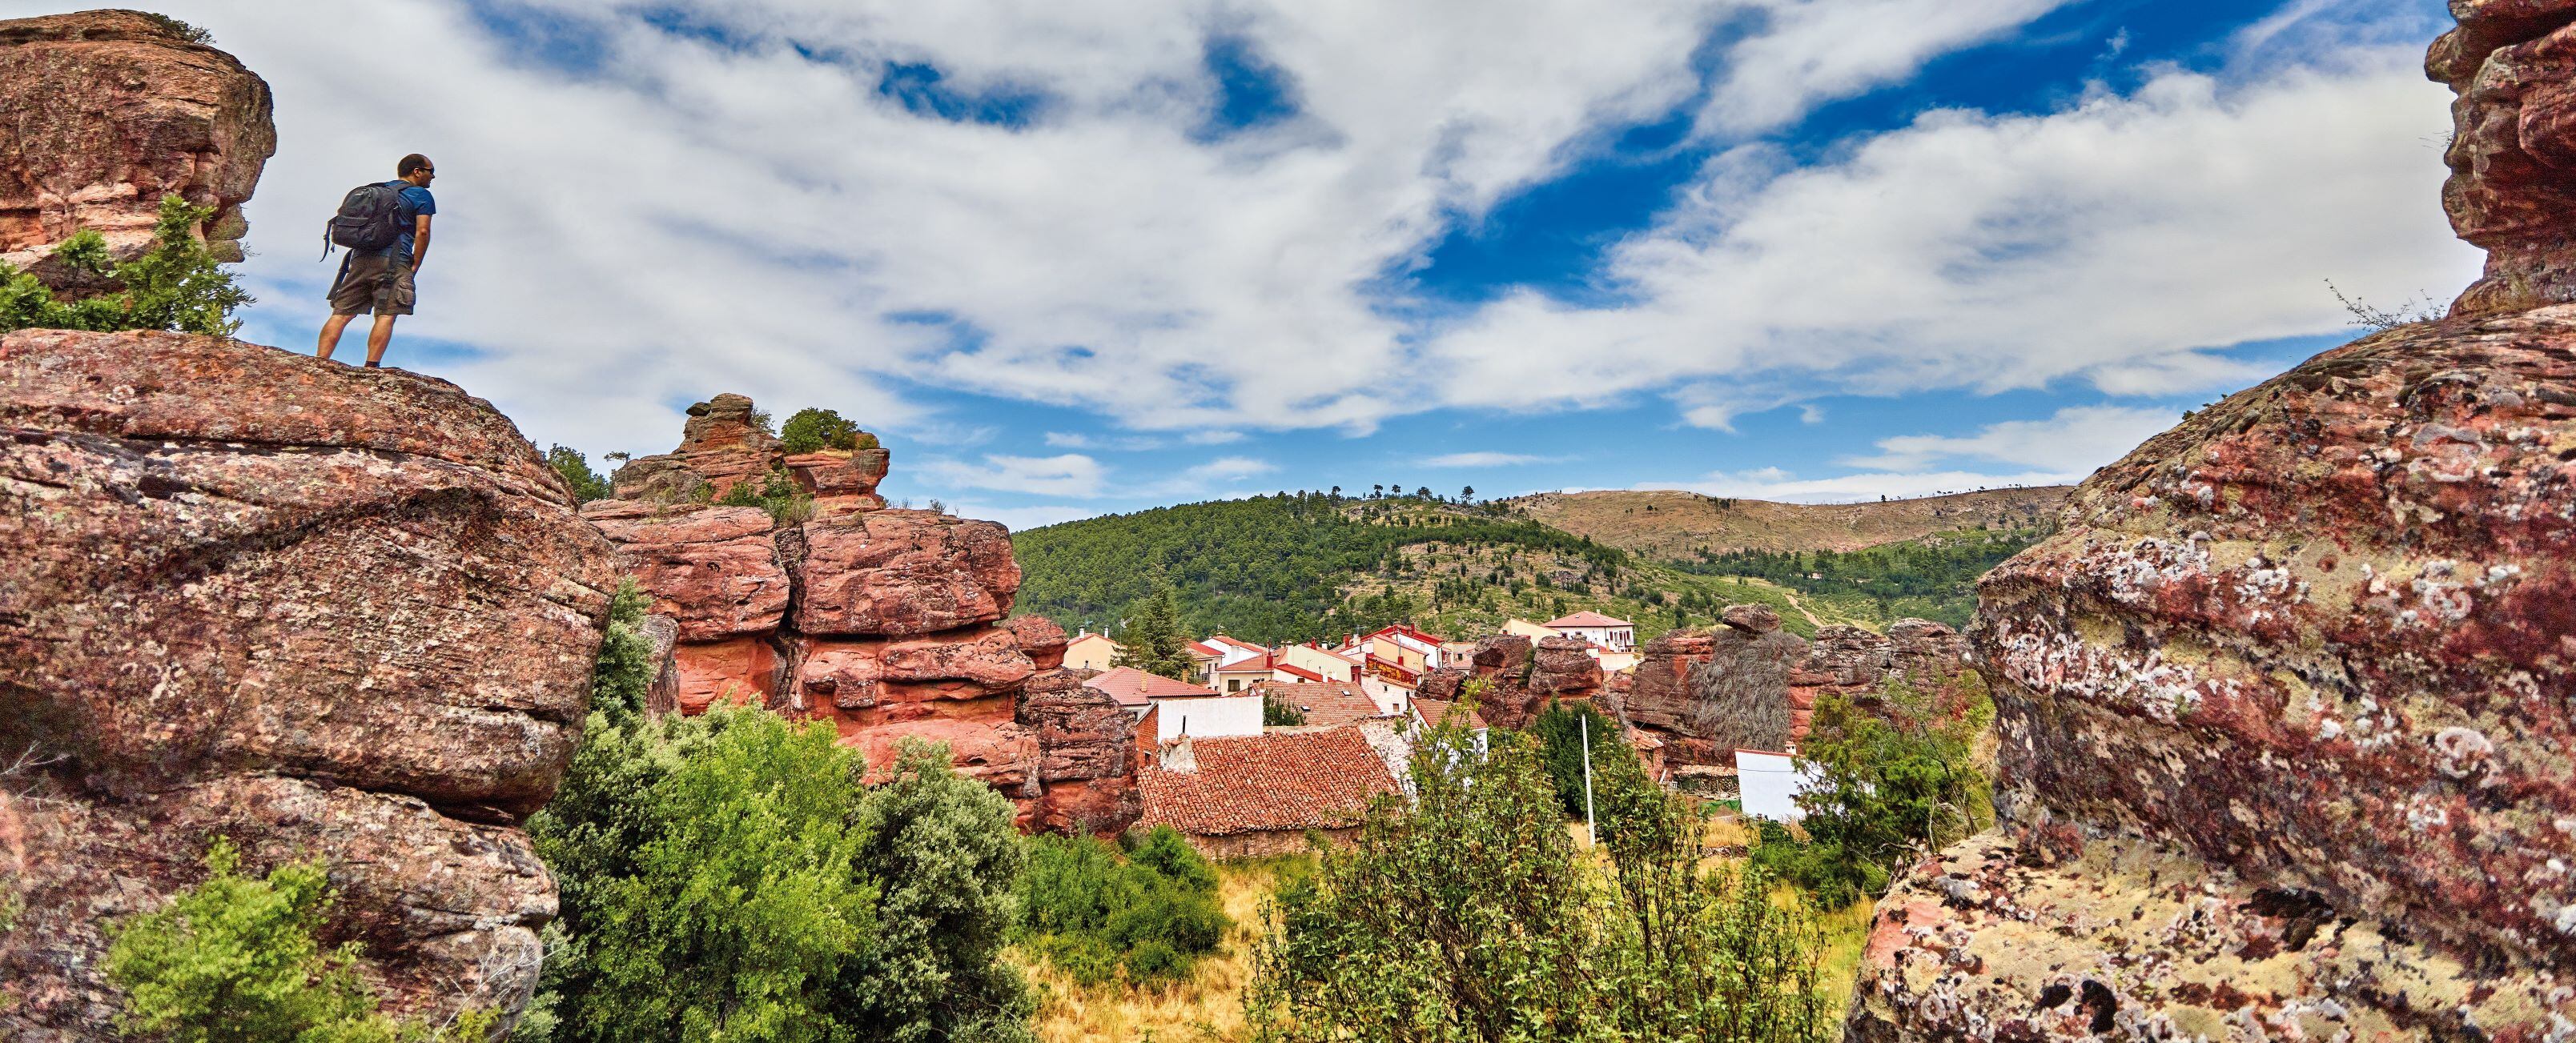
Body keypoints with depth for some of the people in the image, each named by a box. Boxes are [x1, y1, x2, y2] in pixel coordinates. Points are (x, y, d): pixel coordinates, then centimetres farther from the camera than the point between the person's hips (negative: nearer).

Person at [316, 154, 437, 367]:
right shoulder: (422, 195, 7)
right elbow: (422, 232, -6)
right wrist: (414, 268, -2)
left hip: (360, 257, 6)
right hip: (393, 261, -6)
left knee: (341, 314, 2)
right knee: (386, 316, -11)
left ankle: (318, 363, -8)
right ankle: (371, 369, -20)